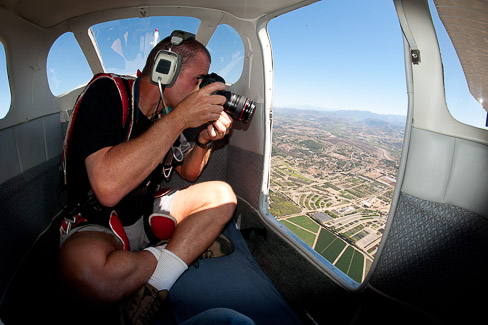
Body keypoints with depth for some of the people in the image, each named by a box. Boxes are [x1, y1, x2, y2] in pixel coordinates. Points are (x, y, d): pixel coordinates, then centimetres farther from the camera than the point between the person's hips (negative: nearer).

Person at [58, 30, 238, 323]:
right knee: (83, 265, -38)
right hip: (98, 223, -6)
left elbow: (187, 173, 10)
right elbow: (108, 188, -35)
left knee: (222, 194, -8)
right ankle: (189, 245, -11)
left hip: (147, 215, 7)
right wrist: (180, 118, -31)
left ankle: (151, 288, -17)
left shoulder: (166, 112, 1)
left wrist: (205, 141, -12)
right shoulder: (107, 93, -18)